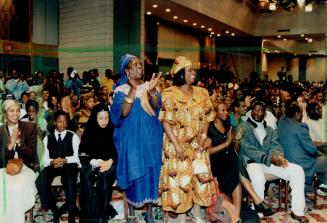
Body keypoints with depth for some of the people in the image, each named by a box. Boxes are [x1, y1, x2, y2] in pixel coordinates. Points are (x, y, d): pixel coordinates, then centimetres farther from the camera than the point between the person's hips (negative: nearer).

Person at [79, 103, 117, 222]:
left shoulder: (113, 130, 3)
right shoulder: (89, 131, 7)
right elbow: (83, 152, 4)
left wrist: (110, 162, -18)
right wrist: (94, 161, -13)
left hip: (110, 162, -1)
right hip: (93, 162, 2)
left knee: (103, 176, -33)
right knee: (85, 175, -30)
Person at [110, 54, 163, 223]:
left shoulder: (149, 86, 5)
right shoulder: (122, 90, -4)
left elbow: (156, 107, -9)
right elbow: (123, 113, -19)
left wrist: (152, 91, -28)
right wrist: (133, 90, -27)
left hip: (150, 137, 3)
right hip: (131, 137, -3)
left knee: (150, 172, 6)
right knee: (132, 173, 1)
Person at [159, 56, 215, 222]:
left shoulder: (201, 93, 5)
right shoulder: (169, 94, -10)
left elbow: (206, 118, 8)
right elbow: (165, 121, -13)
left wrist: (203, 137, -6)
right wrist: (176, 145, -18)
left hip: (197, 145, 5)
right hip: (177, 145, -4)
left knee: (200, 178, 9)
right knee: (179, 180, 2)